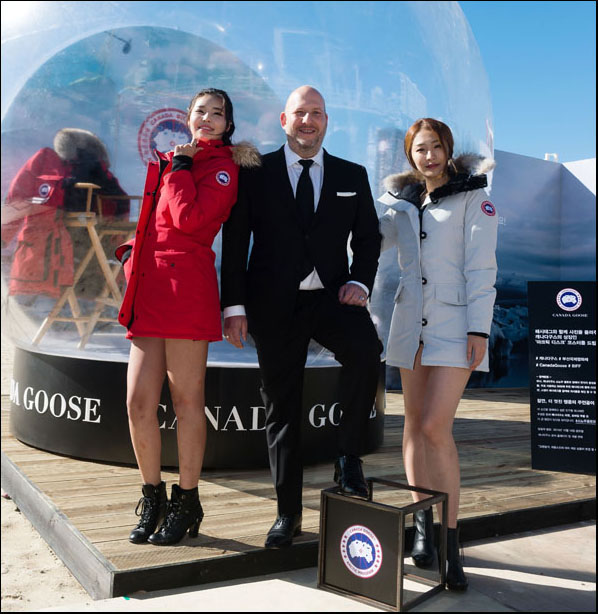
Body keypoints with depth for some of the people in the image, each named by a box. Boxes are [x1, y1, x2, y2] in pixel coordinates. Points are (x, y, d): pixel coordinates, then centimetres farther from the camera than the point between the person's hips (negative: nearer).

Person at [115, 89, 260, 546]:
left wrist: (181, 166, -1)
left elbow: (190, 218, -13)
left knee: (187, 400, 0)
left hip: (186, 291, -6)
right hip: (148, 292, 7)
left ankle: (187, 501, 14)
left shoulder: (223, 166, 3)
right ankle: (153, 498, 20)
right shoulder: (170, 161, 24)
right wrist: (133, 251, 13)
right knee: (138, 403, 3)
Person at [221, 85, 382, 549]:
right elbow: (235, 243, 3)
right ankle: (288, 513, 19)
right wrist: (235, 306, -5)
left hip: (331, 296, 1)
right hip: (274, 304, 0)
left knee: (366, 349, -31)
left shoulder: (353, 176, 12)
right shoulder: (256, 174, 6)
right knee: (281, 407, 5)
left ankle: (349, 456, -9)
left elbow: (368, 236, 13)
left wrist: (360, 282, -6)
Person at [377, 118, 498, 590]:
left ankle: (451, 540, -1)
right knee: (415, 424, 7)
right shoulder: (402, 202, 14)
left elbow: (481, 268, -6)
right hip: (412, 321, 5)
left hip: (455, 323, -5)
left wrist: (479, 329, -13)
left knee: (435, 427, -13)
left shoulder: (474, 198, 0)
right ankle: (424, 524, 20)